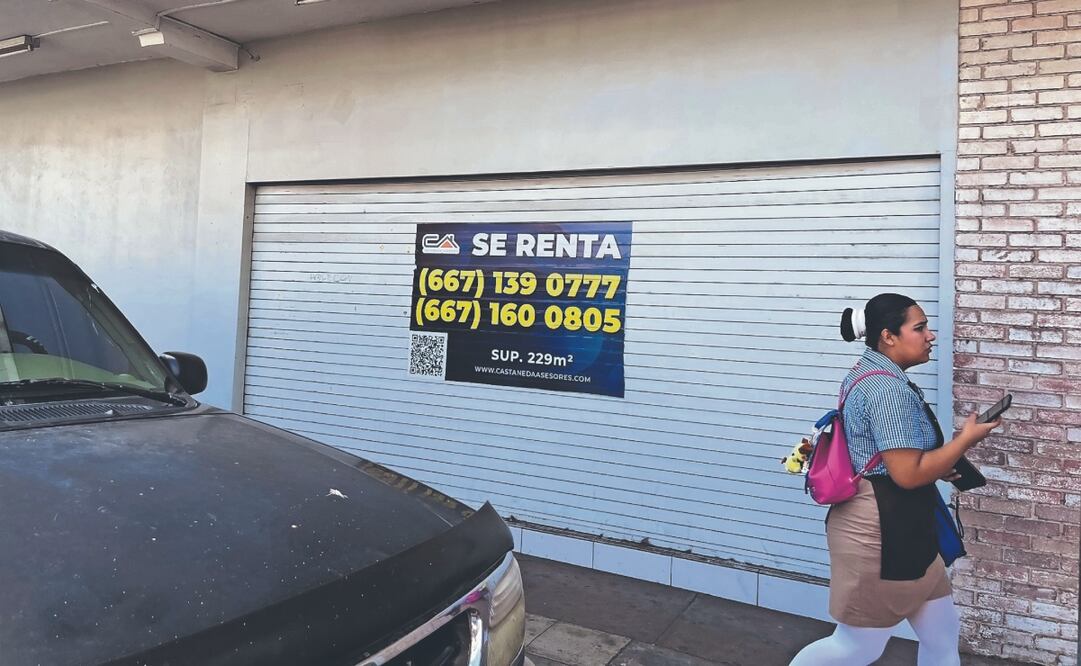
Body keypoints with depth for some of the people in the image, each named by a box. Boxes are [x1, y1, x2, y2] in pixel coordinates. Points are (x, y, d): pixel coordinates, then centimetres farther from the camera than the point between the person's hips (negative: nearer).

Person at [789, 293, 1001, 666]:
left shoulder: (866, 375, 11)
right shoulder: (890, 389, -22)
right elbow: (908, 474, -24)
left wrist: (938, 467, 14)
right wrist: (966, 439, -12)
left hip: (894, 530, 11)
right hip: (879, 533, -11)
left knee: (942, 634, 18)